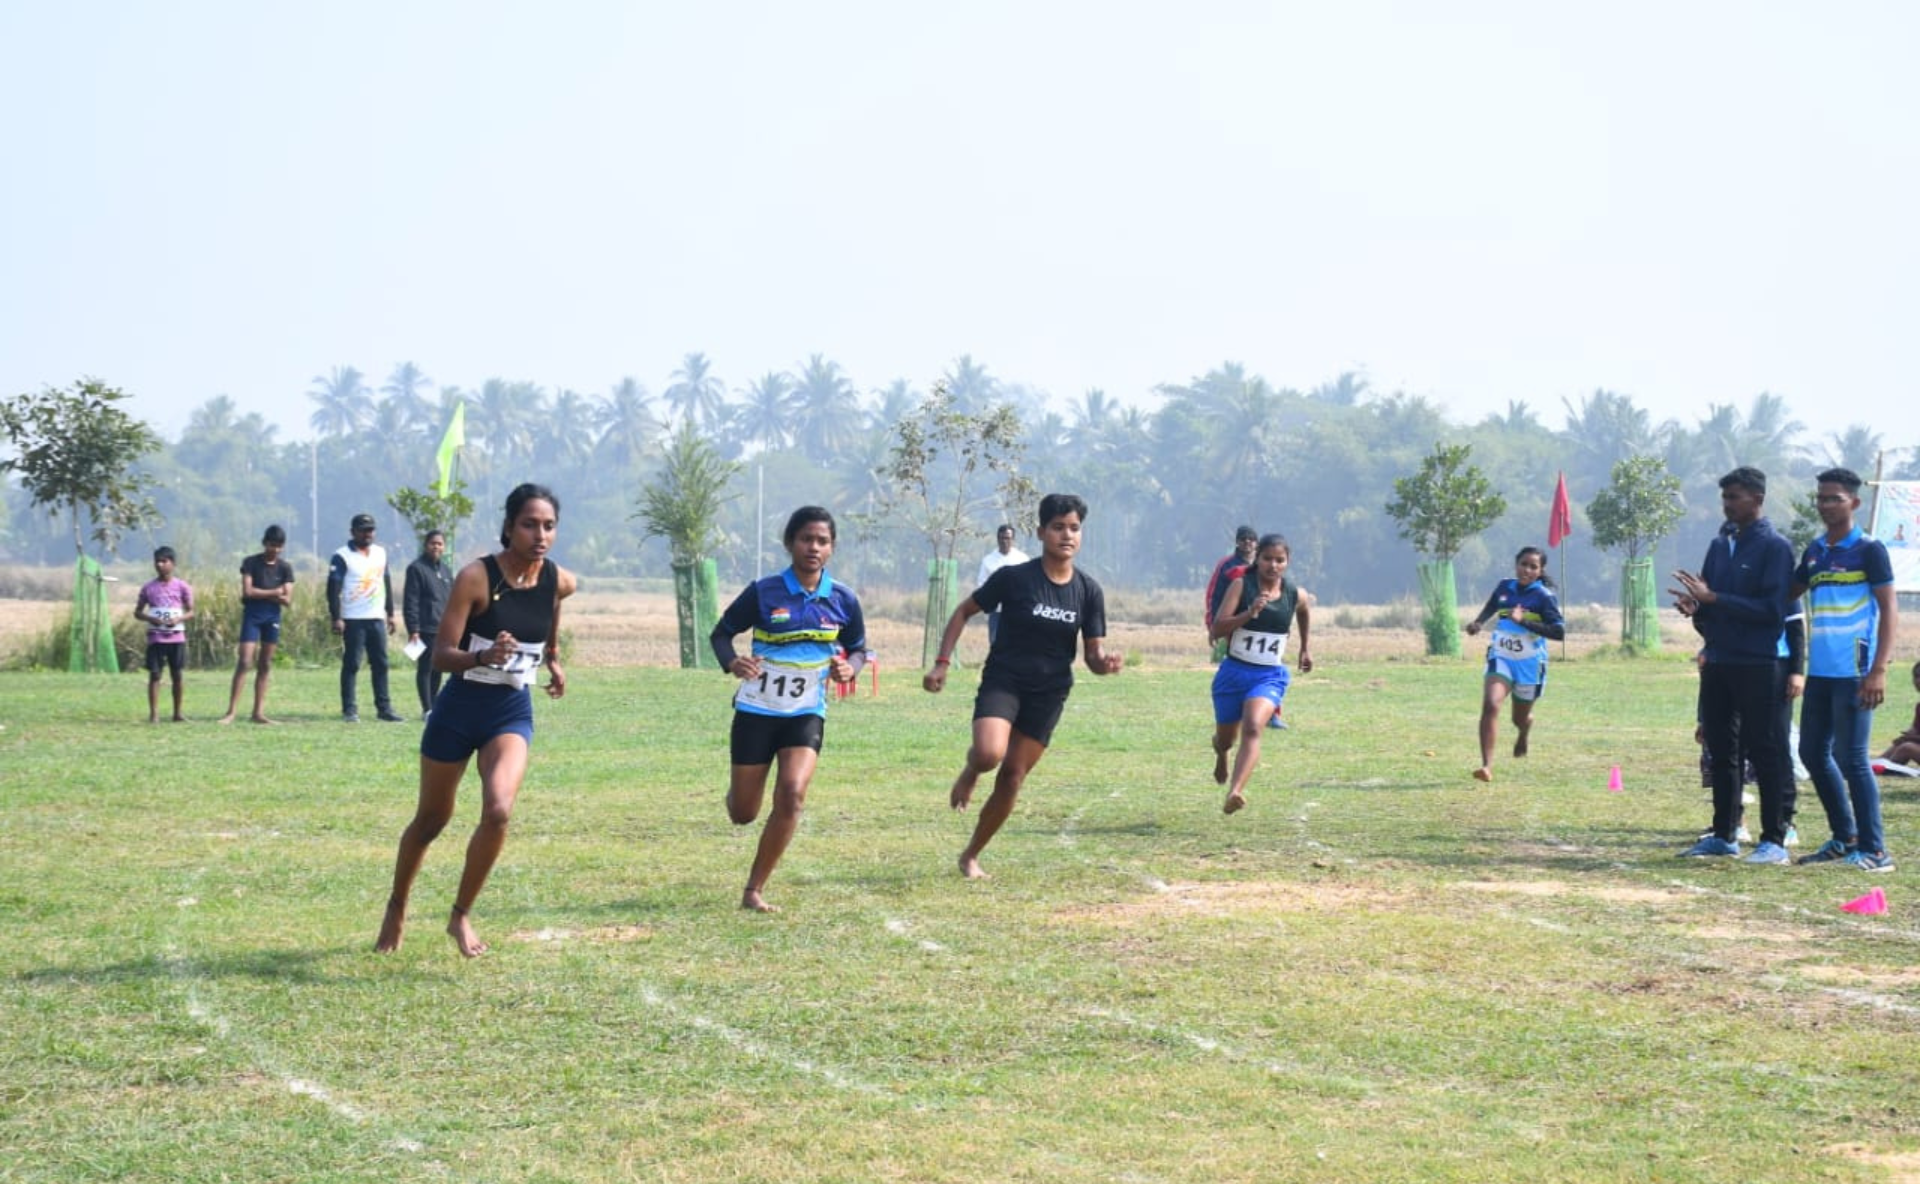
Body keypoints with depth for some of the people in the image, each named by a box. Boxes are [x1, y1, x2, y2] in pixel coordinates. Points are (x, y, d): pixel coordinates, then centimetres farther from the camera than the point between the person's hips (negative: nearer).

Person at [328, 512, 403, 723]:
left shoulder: (381, 553, 12)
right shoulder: (342, 556, -7)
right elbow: (333, 588, -10)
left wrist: (391, 613, 15)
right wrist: (336, 618, -16)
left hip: (376, 618, 6)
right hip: (353, 620, -6)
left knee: (381, 664, 6)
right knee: (351, 664, -2)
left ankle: (384, 708, 10)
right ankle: (349, 709, 1)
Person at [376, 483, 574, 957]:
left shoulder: (559, 582, -5)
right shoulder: (476, 577, -19)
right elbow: (441, 654, -21)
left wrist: (553, 662, 11)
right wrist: (483, 657, -39)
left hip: (513, 711, 2)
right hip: (460, 709, -2)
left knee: (499, 811, -21)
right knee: (432, 819, 12)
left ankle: (461, 916, 0)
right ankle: (397, 907, 39)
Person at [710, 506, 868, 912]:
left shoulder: (843, 601, -3)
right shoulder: (763, 593, -10)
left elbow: (857, 649, 11)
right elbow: (722, 632, 0)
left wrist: (849, 668, -12)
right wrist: (731, 662, -22)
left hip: (806, 714, 1)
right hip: (756, 711, -1)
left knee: (793, 794, -21)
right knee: (743, 814, 5)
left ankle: (754, 890, -7)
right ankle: (736, 790, 46)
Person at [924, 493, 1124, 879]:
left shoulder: (1088, 591, -1)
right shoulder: (1014, 577, -11)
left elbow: (1093, 654, 3)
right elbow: (963, 612, 0)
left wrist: (1105, 663, -22)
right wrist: (941, 663, -8)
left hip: (1049, 692, 3)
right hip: (1003, 682, -3)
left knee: (1012, 778, 4)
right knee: (990, 753, -29)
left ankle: (971, 855, 21)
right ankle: (970, 769, 10)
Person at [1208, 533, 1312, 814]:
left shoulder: (1295, 595, -2)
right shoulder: (1241, 586, -10)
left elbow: (1304, 610, 24)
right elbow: (1217, 630, -19)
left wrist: (1304, 649, 33)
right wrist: (1250, 612, -32)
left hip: (1270, 676, 0)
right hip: (1234, 672, 0)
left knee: (1252, 729, -27)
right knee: (1225, 739, 17)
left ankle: (1235, 792, -40)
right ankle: (1221, 755, 56)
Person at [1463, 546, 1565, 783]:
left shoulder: (1544, 597, -12)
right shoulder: (1504, 587, 1)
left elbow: (1559, 632, -23)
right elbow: (1490, 607, 24)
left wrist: (1524, 621, -30)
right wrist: (1478, 622, 4)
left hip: (1530, 665, -2)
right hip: (1500, 659, 2)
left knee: (1520, 718, 16)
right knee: (1490, 705, -22)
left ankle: (1522, 736, 55)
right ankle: (1487, 766, -25)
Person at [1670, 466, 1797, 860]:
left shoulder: (1775, 547, -8)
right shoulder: (1719, 545, 14)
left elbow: (1773, 609, -16)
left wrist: (1713, 599, -18)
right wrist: (1695, 606, -6)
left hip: (1759, 666, -7)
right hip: (1718, 662, 7)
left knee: (1767, 753, -4)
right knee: (1721, 750, 12)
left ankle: (1774, 839, -1)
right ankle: (1724, 835, 20)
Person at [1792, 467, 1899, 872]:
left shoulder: (1868, 551, -5)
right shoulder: (1814, 551, 14)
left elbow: (1889, 611, -8)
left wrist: (1878, 671, -17)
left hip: (1853, 672, -7)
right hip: (1819, 671, 7)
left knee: (1851, 759, -7)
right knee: (1813, 754, 11)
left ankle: (1874, 850, -1)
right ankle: (1844, 837, 25)